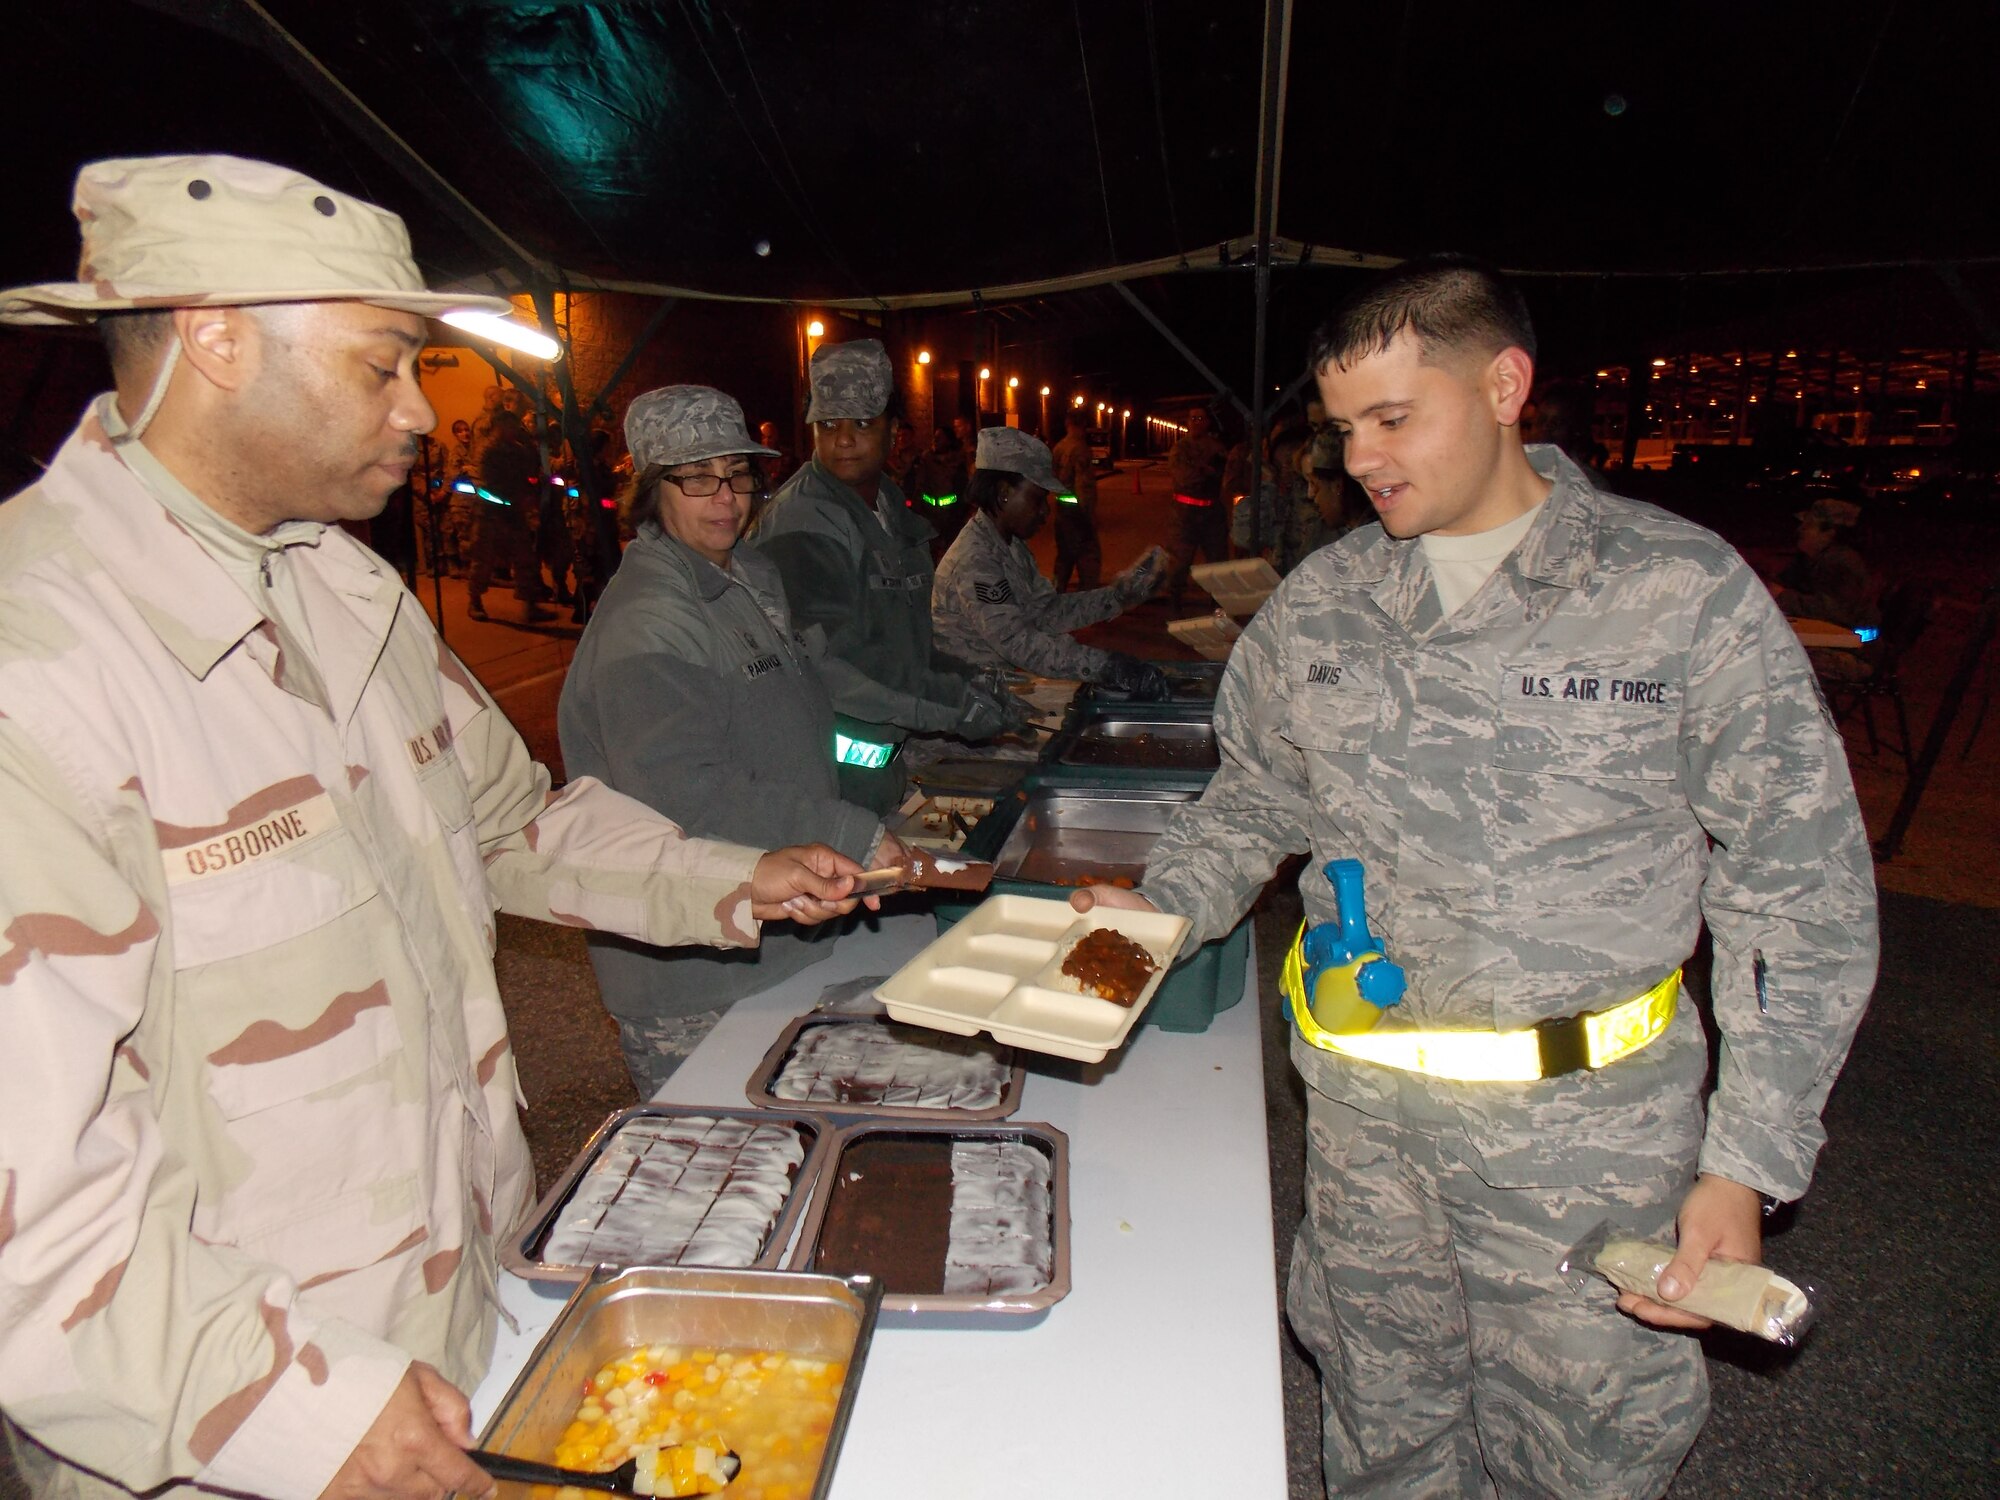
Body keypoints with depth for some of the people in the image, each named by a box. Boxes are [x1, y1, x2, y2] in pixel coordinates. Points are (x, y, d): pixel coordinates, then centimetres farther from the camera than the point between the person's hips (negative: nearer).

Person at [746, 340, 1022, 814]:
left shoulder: (891, 508, 13)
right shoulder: (802, 523, -17)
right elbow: (828, 662, -26)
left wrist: (972, 685, 7)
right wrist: (954, 705, -22)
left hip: (882, 754, 9)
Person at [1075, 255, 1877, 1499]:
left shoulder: (1682, 587, -8)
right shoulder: (1318, 603, 2)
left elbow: (1802, 893, -5)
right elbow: (1257, 799, 13)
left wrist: (1746, 1165, -9)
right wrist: (1160, 910, -5)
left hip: (1587, 1116, -2)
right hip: (1361, 1095, 3)